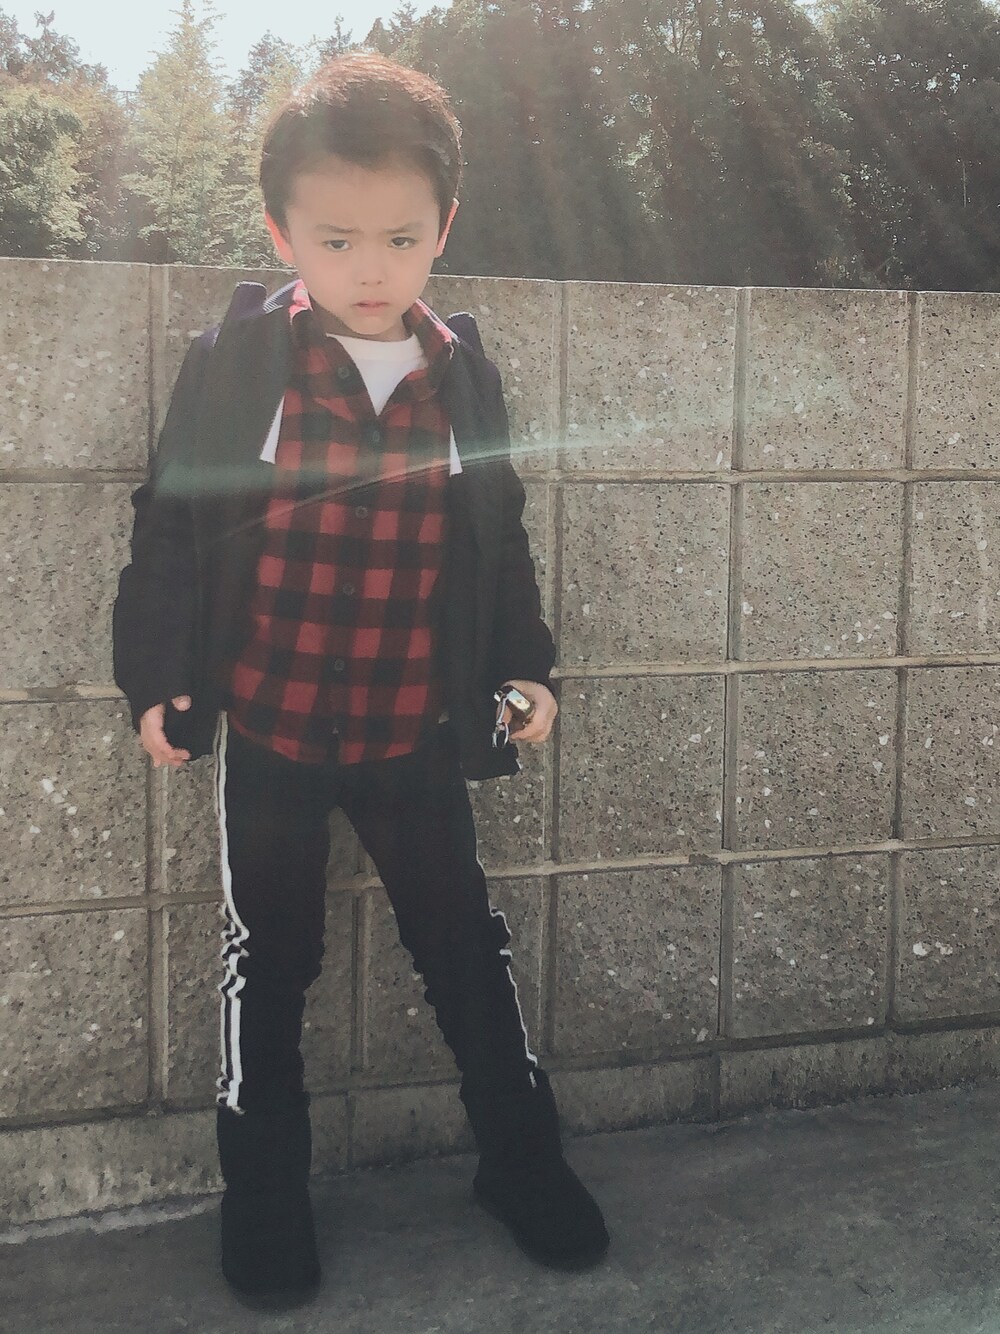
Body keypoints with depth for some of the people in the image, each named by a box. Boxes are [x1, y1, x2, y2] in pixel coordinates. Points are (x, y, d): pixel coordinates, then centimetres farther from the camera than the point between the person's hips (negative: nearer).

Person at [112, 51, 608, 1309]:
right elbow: (171, 523, -5)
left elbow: (498, 534, 10)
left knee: (466, 946, 11)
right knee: (269, 960, 11)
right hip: (265, 729, -2)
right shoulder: (234, 363, -10)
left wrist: (522, 665, 8)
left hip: (417, 731, 2)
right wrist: (156, 678, -6)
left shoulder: (464, 373, -1)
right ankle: (263, 1192, 27)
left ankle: (521, 1157, 30)